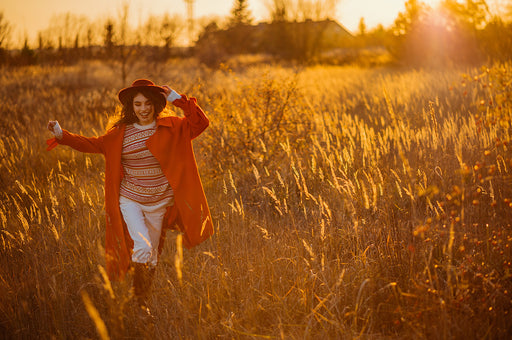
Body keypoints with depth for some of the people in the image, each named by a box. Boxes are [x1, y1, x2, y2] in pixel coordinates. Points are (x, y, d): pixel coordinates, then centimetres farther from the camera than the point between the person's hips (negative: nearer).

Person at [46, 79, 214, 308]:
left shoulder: (170, 127, -3)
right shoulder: (120, 133, -1)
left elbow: (200, 123, -12)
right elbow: (94, 144, 6)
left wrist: (178, 100, -19)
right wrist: (62, 135, -4)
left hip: (159, 203, 1)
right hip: (130, 201, -1)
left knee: (152, 258, 13)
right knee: (142, 247, -21)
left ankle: (144, 301, 32)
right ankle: (138, 300, -4)